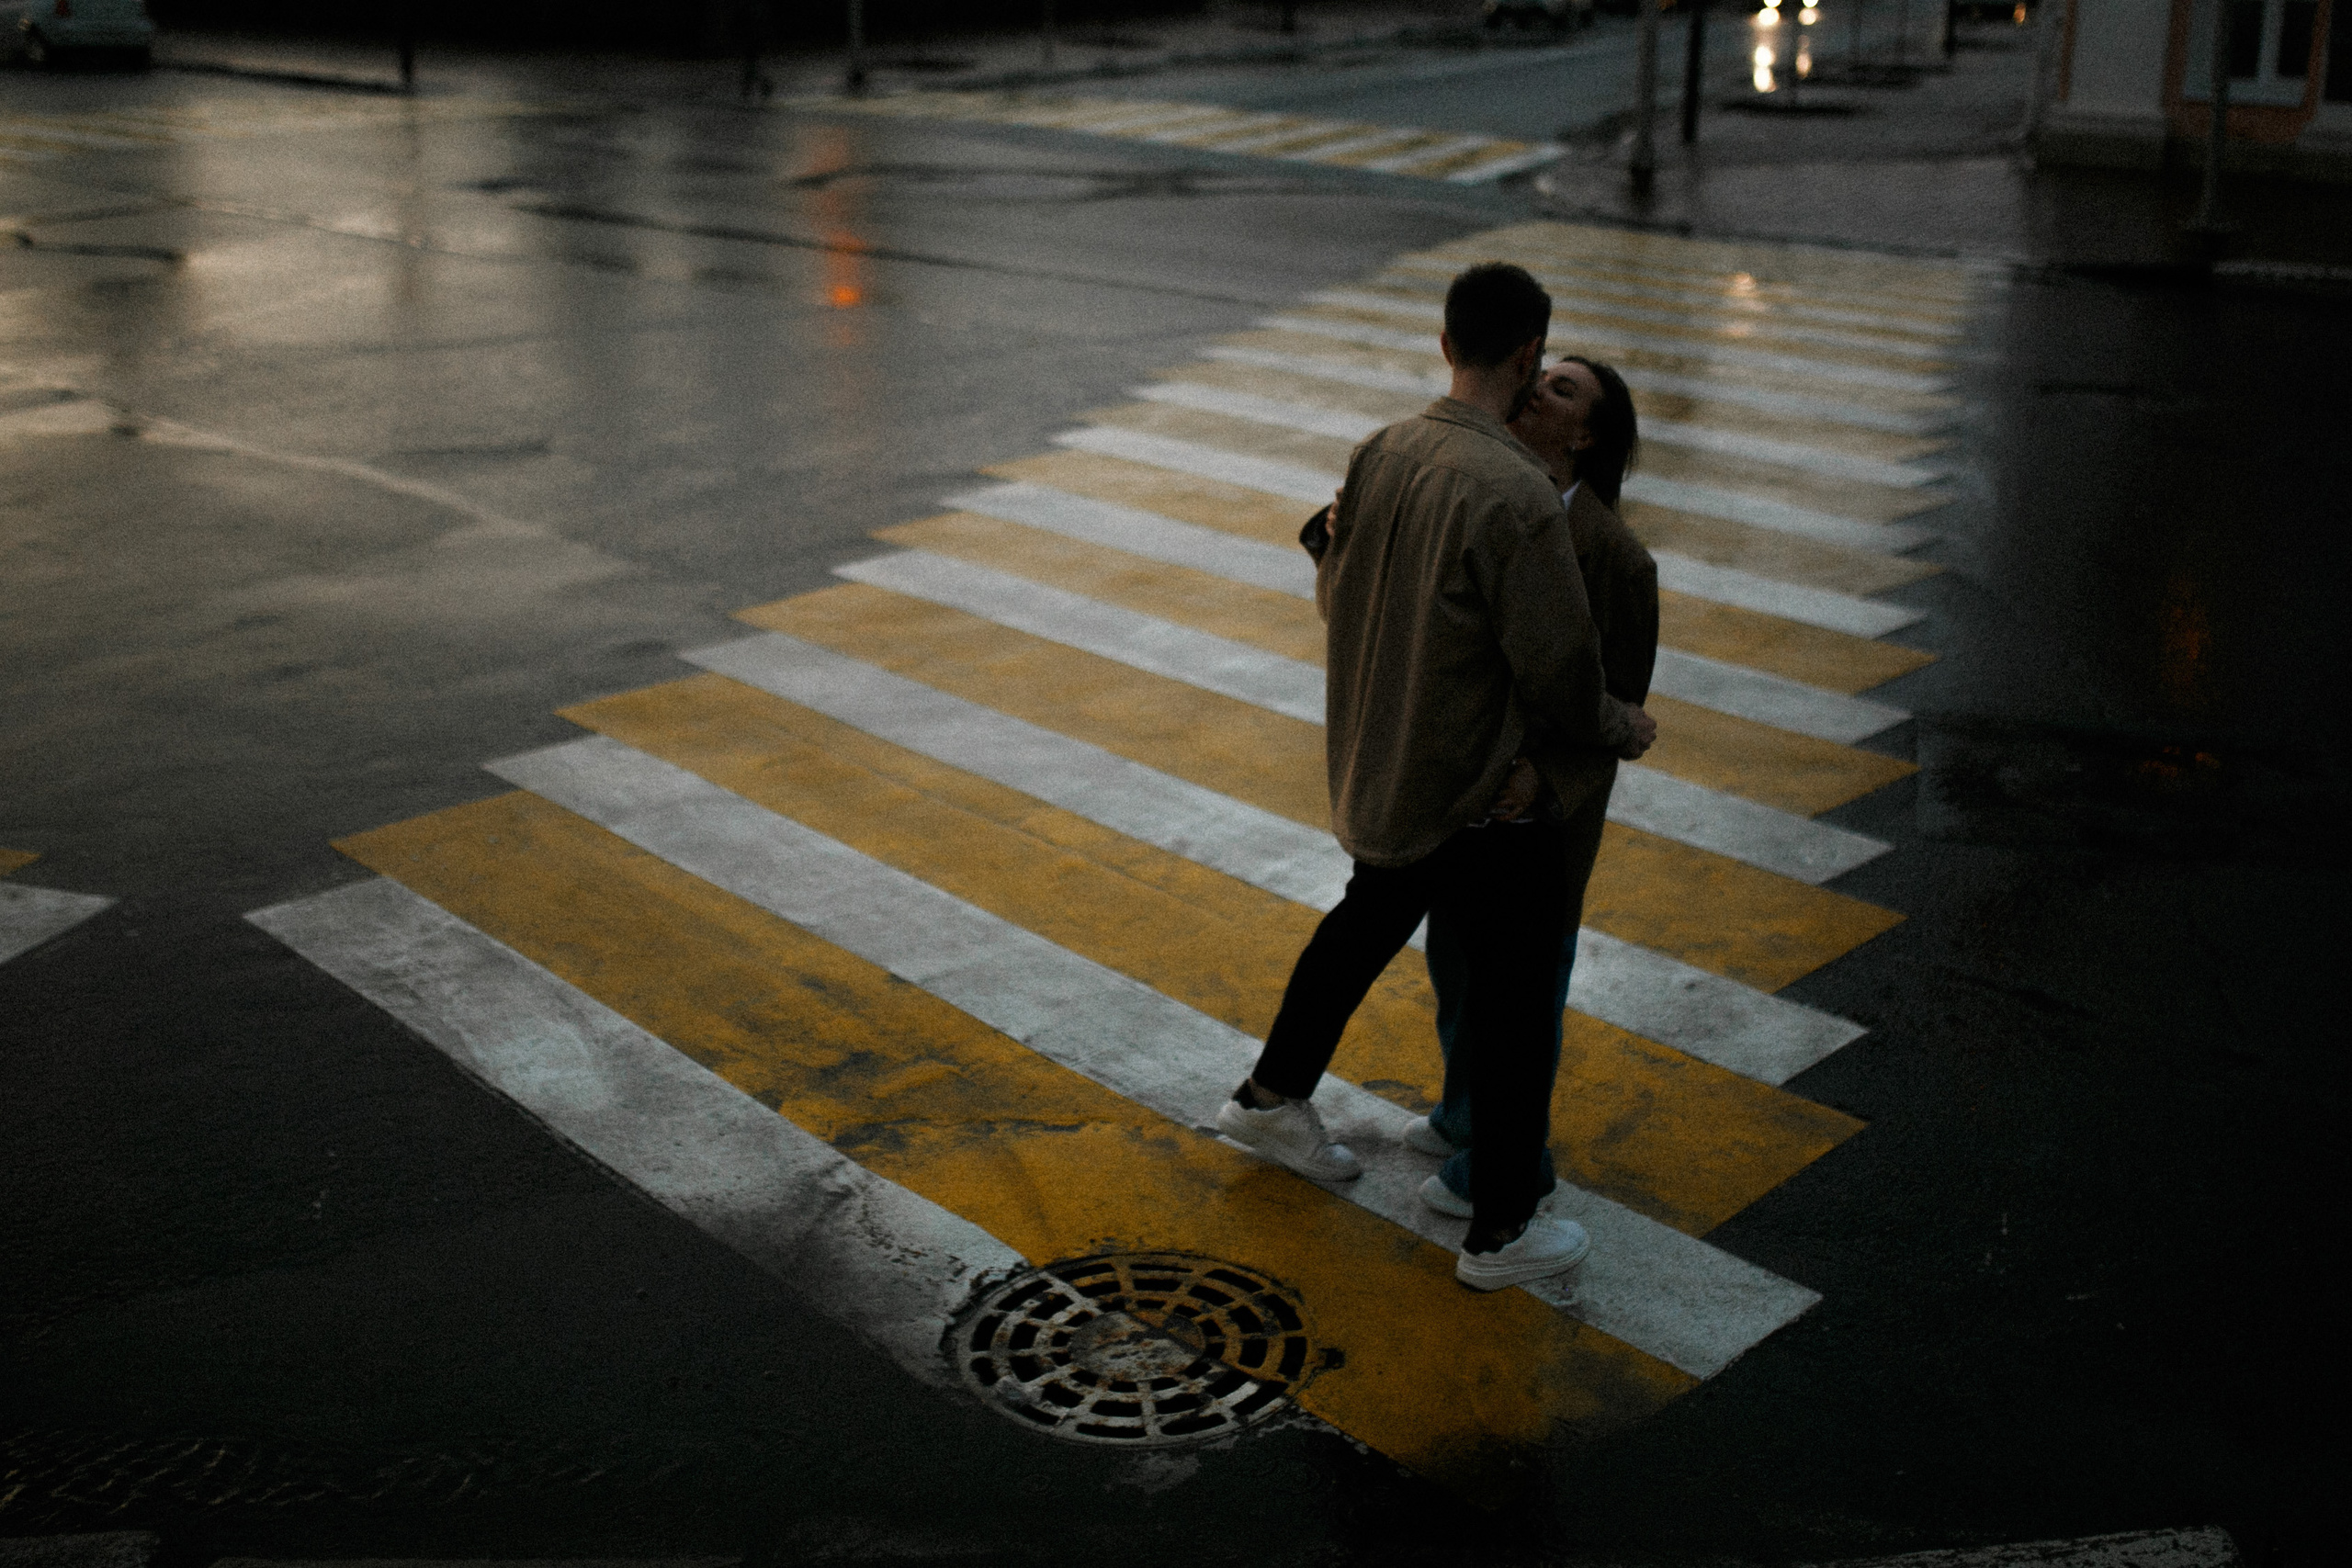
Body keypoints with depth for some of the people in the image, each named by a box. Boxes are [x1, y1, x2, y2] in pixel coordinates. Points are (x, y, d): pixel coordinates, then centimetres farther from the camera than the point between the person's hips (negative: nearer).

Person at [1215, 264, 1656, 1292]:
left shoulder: (1380, 455, -4)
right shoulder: (1516, 496, -27)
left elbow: (1335, 595, 8)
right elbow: (1560, 667, -22)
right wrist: (1621, 729, -2)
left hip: (1379, 771, 8)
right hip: (1490, 797, -7)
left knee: (1368, 922, 31)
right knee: (1512, 1009, 9)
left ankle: (1272, 1097, 50)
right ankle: (1500, 1234, 22)